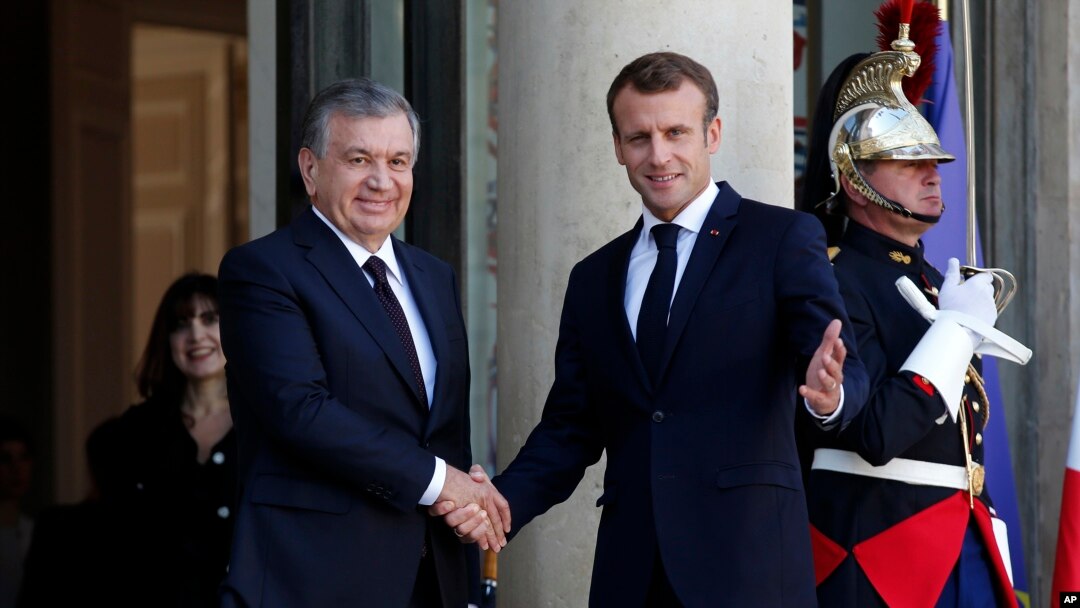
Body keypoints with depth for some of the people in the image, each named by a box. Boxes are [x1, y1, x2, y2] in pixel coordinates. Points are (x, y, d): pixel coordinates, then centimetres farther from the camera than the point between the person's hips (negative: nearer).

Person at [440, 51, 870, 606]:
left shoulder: (783, 239, 2)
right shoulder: (593, 279, 16)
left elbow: (840, 366, -8)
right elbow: (571, 429, 15)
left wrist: (830, 394, -31)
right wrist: (501, 503, -3)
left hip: (746, 563, -4)